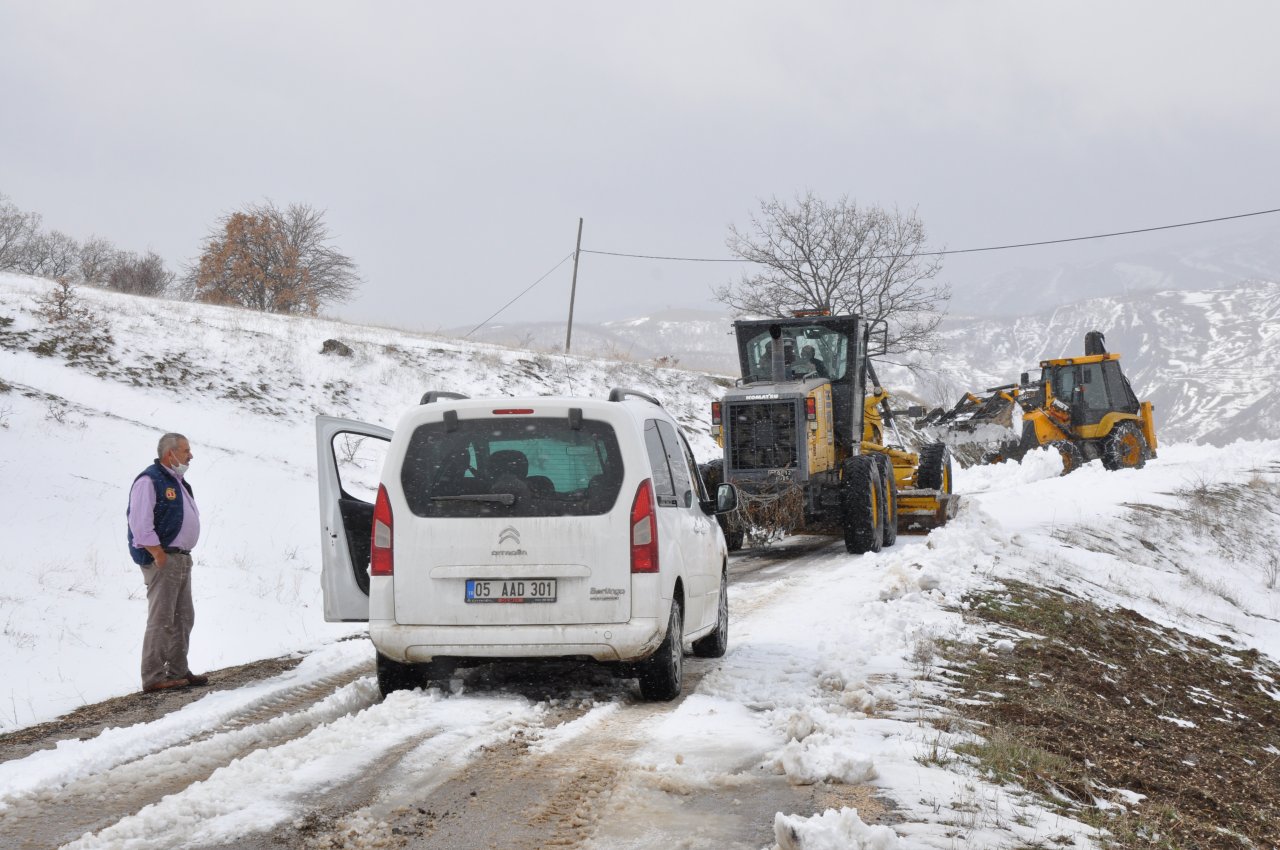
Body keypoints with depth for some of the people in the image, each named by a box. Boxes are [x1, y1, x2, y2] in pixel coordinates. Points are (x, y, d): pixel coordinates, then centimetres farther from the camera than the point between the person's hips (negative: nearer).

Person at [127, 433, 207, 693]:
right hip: (161, 559, -10)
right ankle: (153, 677, -9)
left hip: (181, 559, 10)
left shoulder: (179, 483, 19)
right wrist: (158, 554, -21)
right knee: (161, 619, -10)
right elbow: (139, 522, -20)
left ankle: (178, 671, 21)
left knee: (183, 618, 13)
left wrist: (184, 554, 17)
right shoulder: (149, 480, -12)